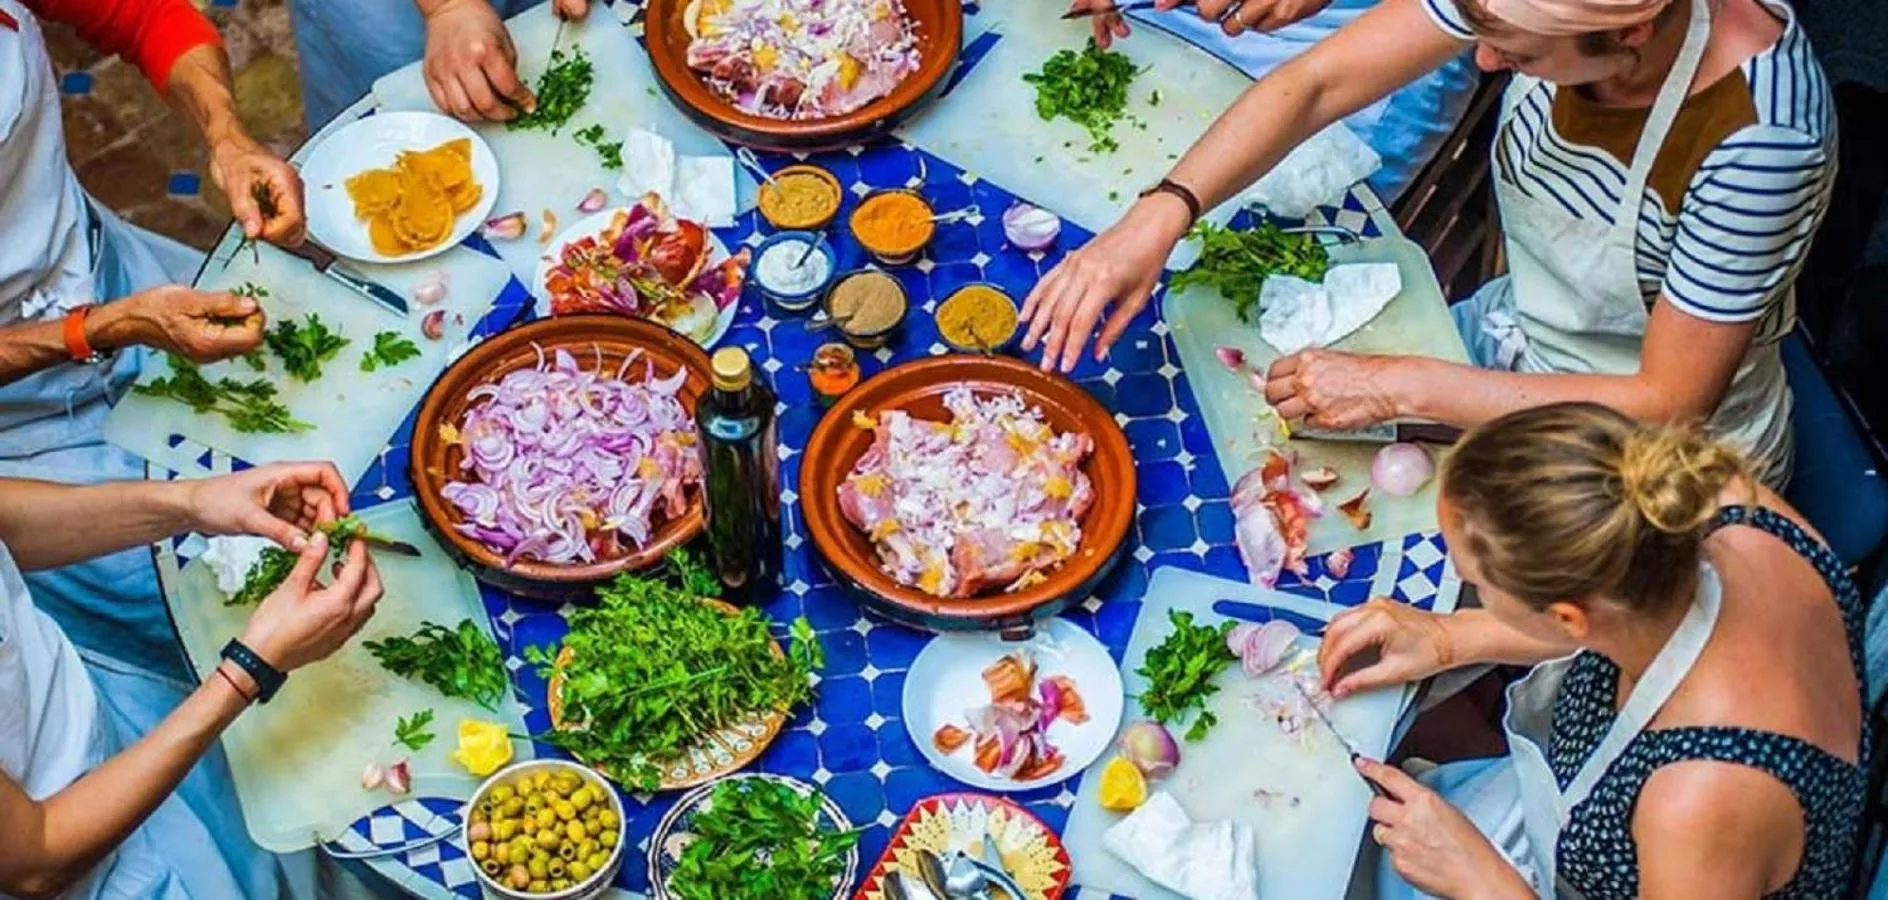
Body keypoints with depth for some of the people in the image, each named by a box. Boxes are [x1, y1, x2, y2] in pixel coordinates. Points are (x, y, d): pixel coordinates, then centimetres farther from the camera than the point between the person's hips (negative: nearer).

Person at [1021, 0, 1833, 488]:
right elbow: (1315, 83, -16)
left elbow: (1668, 405, -26)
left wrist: (1397, 387, -26)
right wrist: (1160, 213, -31)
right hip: (1518, 338, 6)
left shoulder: (1760, 131, -36)